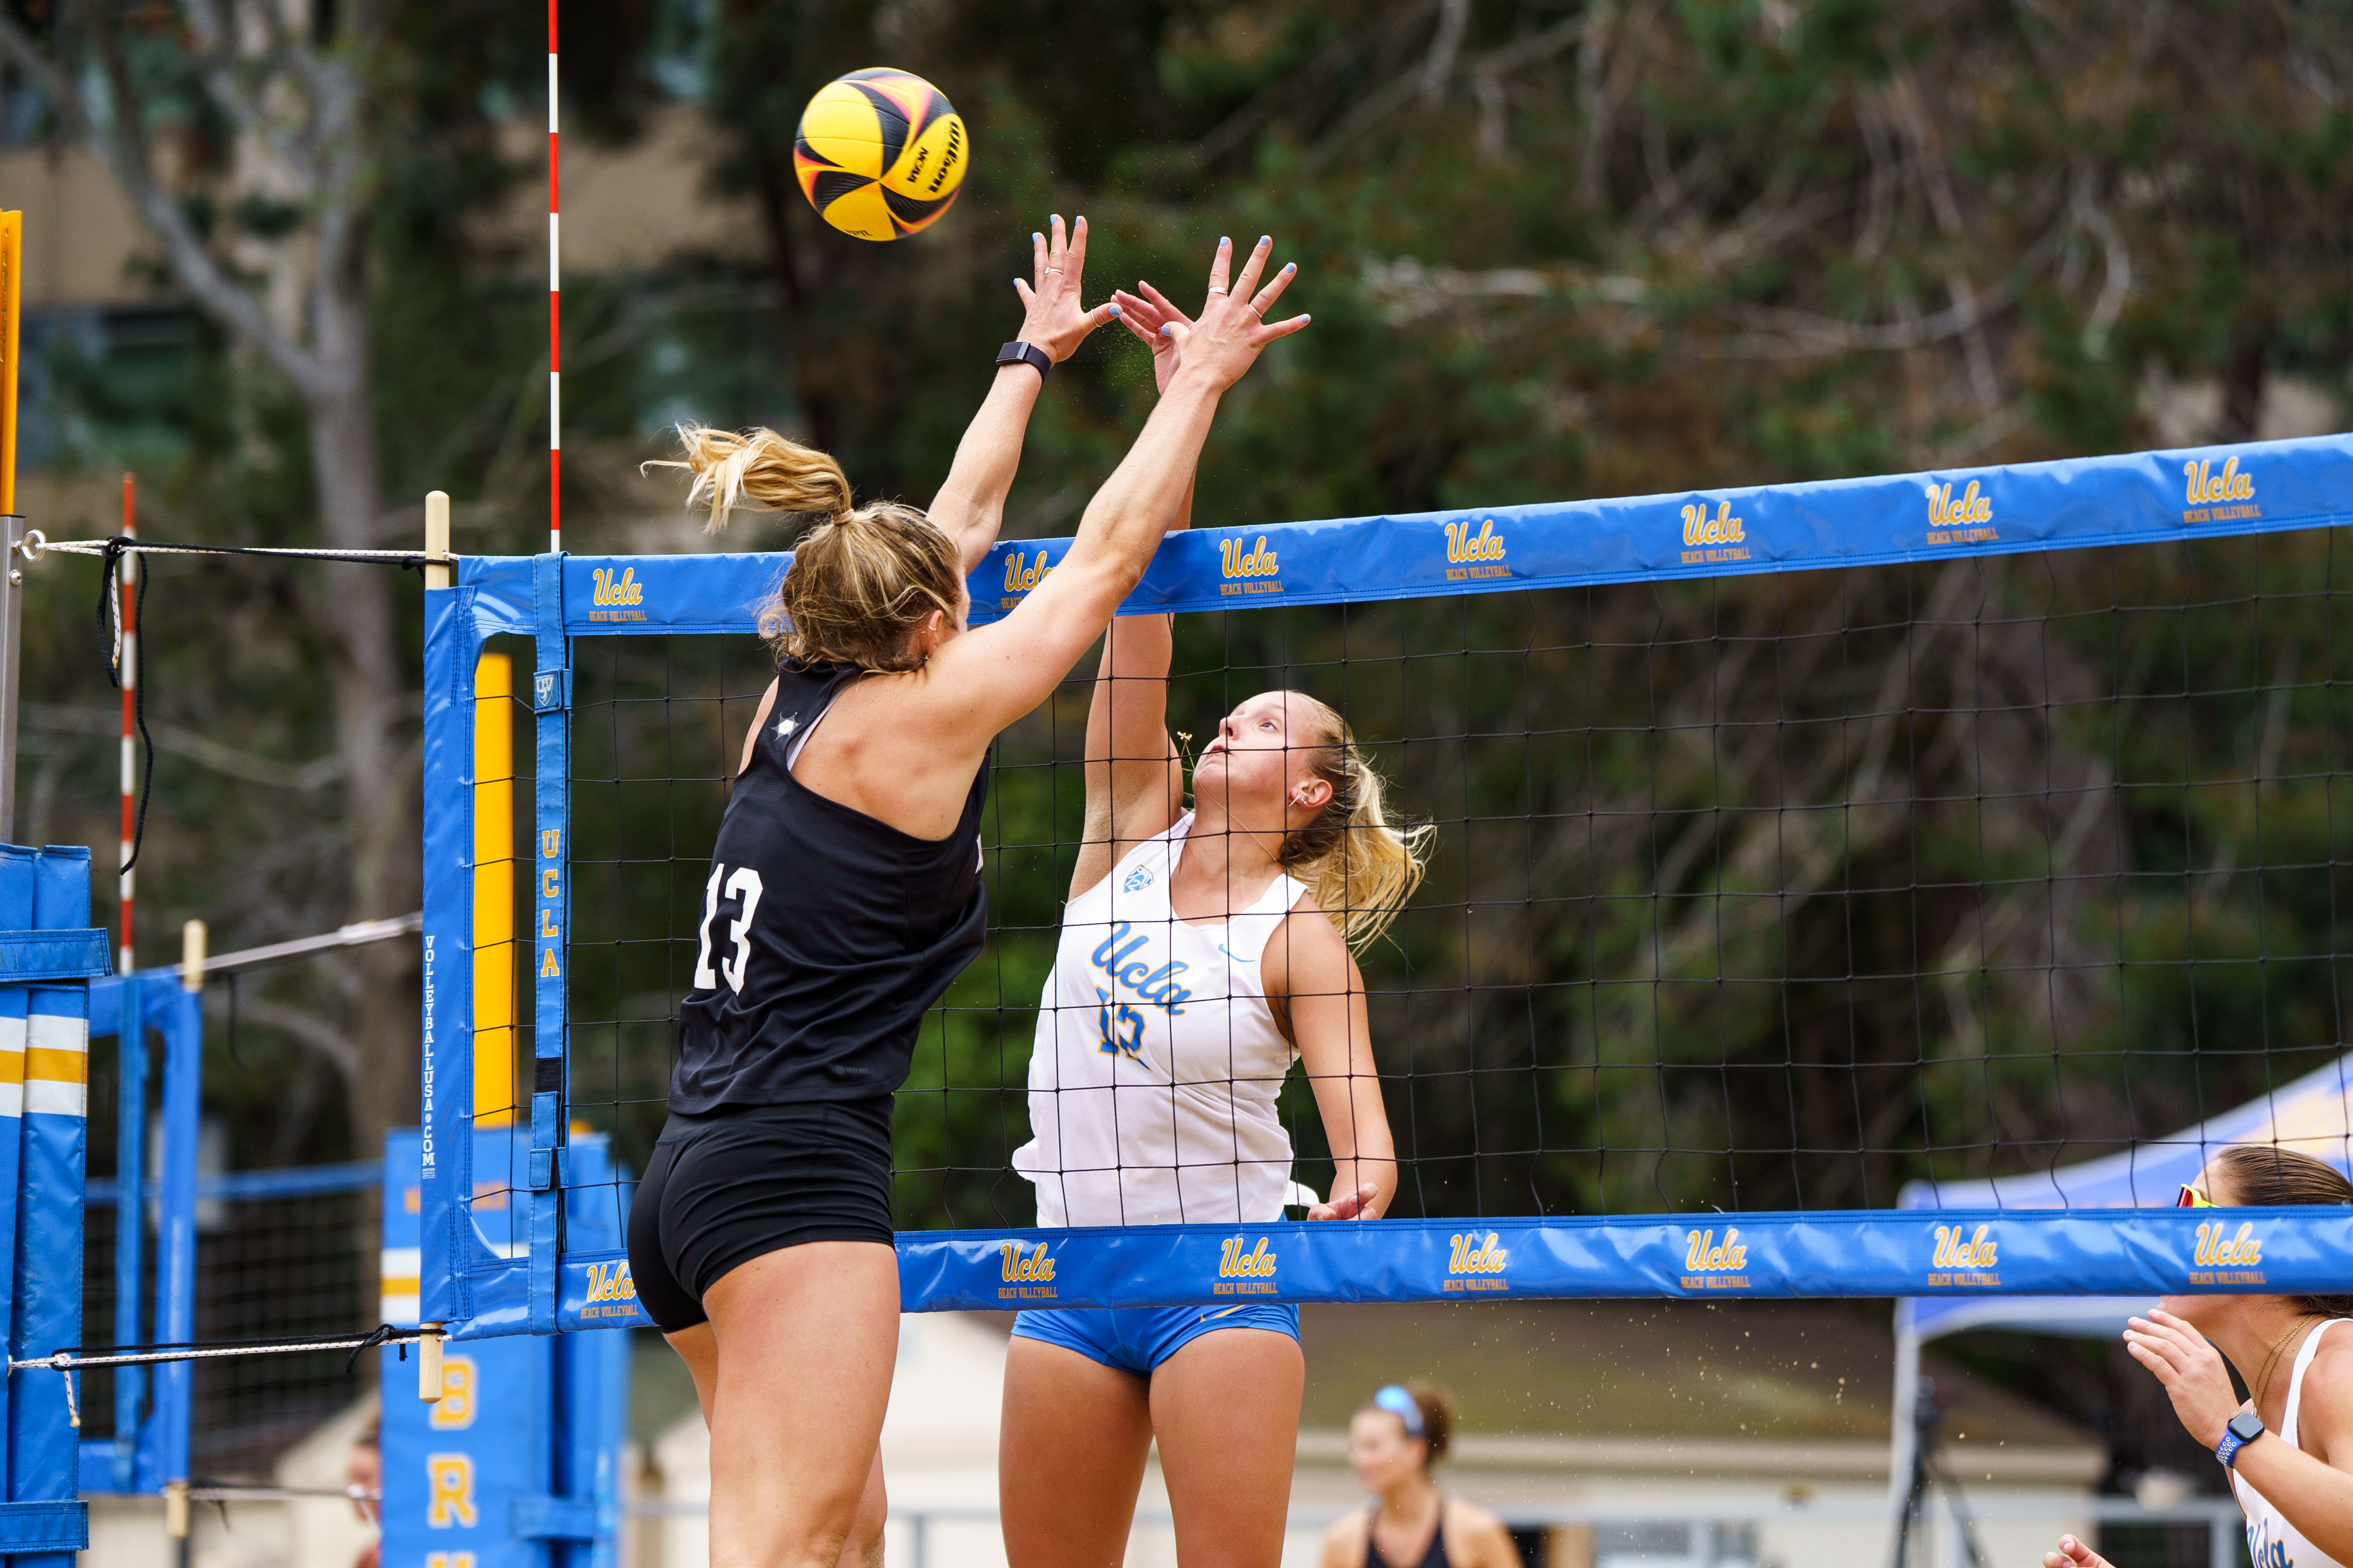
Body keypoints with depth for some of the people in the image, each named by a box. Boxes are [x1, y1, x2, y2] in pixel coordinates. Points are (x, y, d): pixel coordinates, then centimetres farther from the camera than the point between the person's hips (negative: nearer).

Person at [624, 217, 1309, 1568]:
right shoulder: (920, 717, -6)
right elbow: (1107, 558, 2)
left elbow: (963, 522, 29)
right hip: (797, 1171, -10)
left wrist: (1034, 358, 40)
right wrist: (1200, 380, 13)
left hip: (692, 1180, 10)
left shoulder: (800, 701, 14)